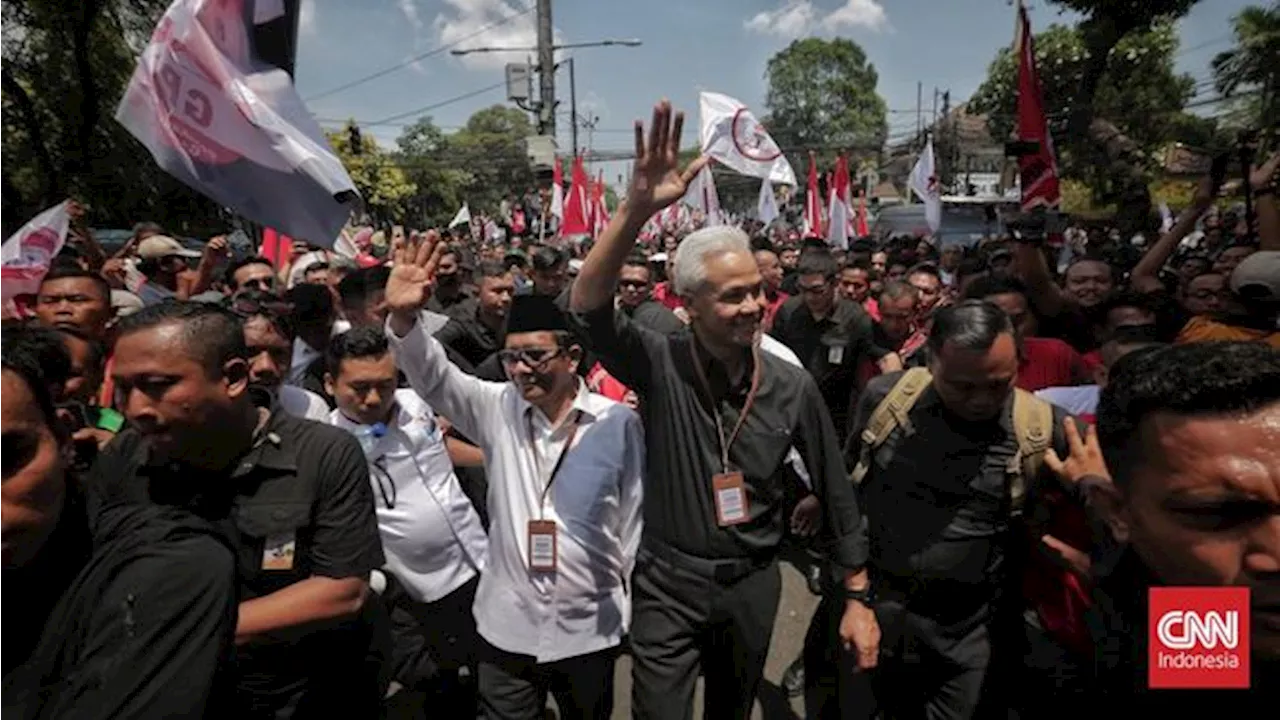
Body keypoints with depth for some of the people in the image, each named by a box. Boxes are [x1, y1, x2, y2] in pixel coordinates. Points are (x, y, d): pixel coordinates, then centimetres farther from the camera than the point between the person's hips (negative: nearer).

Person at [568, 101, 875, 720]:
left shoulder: (793, 386, -9)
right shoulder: (660, 365, -15)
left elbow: (835, 491, -1)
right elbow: (587, 309, -32)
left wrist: (858, 598, 2)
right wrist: (638, 210, -45)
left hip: (752, 584, 3)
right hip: (668, 584, -2)